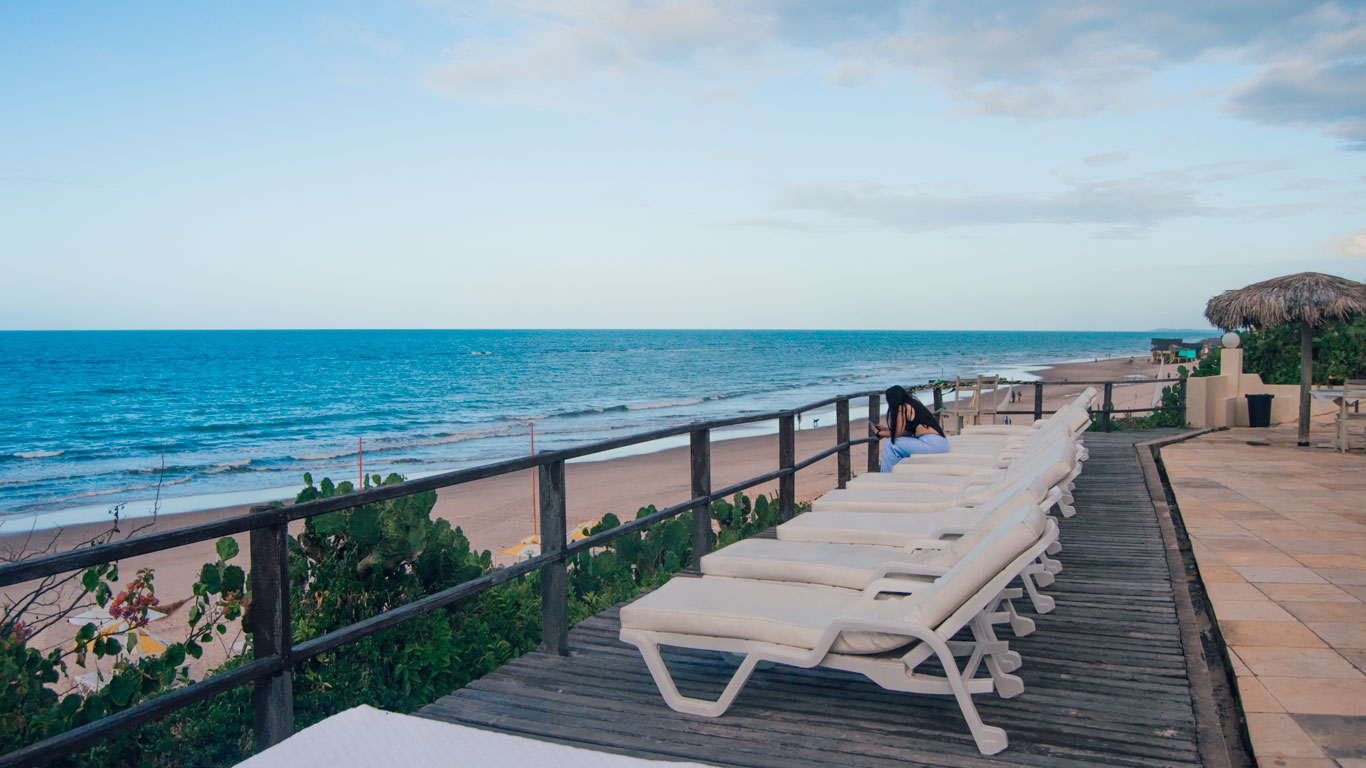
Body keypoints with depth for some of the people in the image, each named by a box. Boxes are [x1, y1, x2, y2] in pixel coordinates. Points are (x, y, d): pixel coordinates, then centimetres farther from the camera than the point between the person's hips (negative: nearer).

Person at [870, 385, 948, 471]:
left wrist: (878, 433, 11)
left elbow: (897, 434, -5)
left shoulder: (903, 408, -8)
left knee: (890, 444, -5)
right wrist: (885, 429, 28)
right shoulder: (913, 404, 18)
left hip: (932, 444, -10)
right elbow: (909, 432, 21)